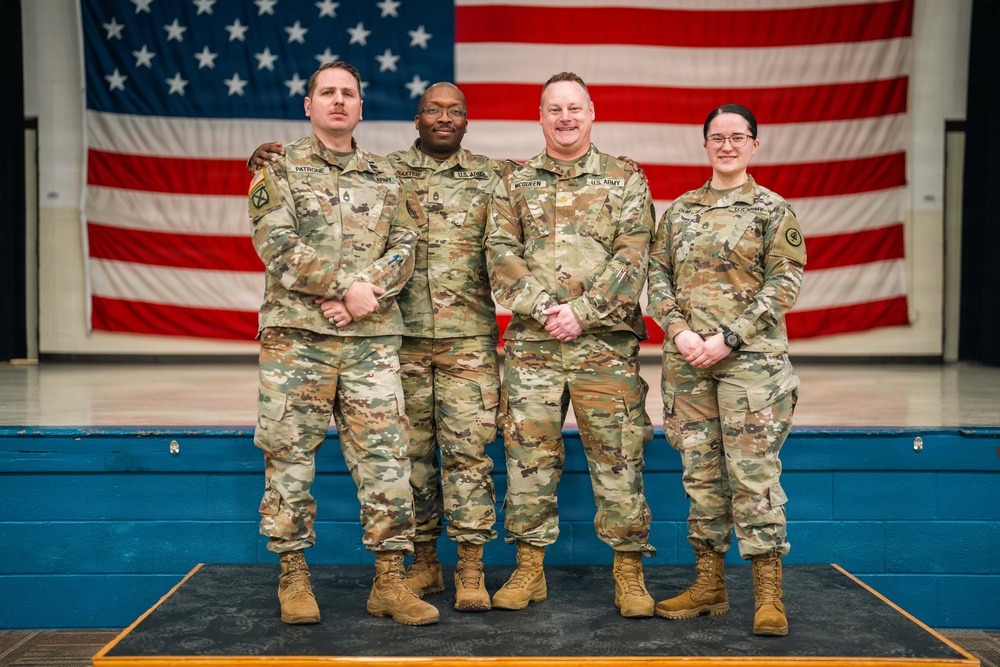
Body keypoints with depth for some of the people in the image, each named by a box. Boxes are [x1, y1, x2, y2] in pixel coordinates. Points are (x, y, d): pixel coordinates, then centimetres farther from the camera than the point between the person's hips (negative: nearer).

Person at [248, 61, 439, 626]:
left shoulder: (385, 177, 17)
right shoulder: (280, 169, 6)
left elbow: (405, 246, 6)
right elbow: (277, 245, -7)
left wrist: (366, 292, -12)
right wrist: (346, 286, -15)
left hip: (372, 335, 3)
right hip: (296, 332, -2)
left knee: (384, 454, 0)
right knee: (290, 455, 1)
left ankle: (391, 580, 6)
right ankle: (294, 578, 13)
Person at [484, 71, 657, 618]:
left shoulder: (625, 181, 8)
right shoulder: (515, 184, 12)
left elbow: (632, 259, -3)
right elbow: (501, 255, 2)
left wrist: (581, 313, -13)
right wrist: (543, 309, -12)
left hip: (606, 343, -1)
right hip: (531, 345, 2)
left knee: (617, 454, 0)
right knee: (529, 453, 4)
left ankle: (629, 573, 11)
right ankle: (529, 570, 15)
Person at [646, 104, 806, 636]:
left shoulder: (772, 209, 2)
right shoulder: (679, 210, 14)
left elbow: (784, 283, -5)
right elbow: (658, 275, 10)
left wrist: (728, 339, -14)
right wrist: (679, 331, -8)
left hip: (750, 357, -4)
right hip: (687, 358, 4)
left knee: (753, 471, -7)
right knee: (700, 471, 8)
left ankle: (768, 593, 0)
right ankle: (709, 583, 18)